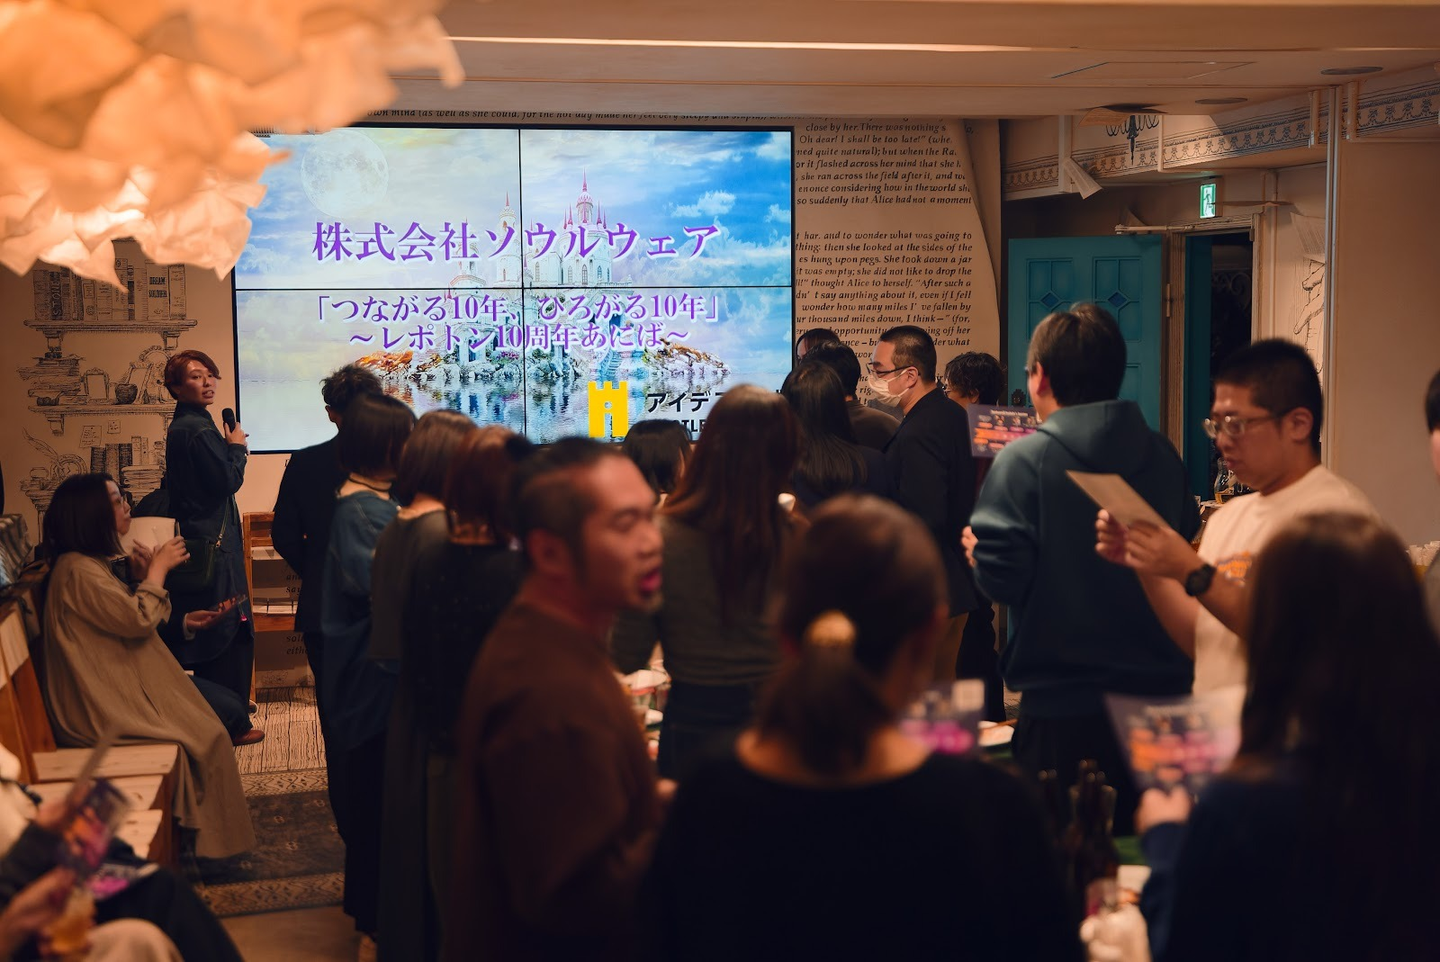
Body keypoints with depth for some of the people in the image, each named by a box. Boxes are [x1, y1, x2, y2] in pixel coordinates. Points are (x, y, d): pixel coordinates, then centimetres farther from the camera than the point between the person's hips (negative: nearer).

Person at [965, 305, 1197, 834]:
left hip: (1062, 710, -5)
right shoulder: (1162, 456, 4)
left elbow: (1000, 576, -16)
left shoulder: (1023, 459, -11)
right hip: (1160, 692, 5)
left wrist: (977, 550, 4)